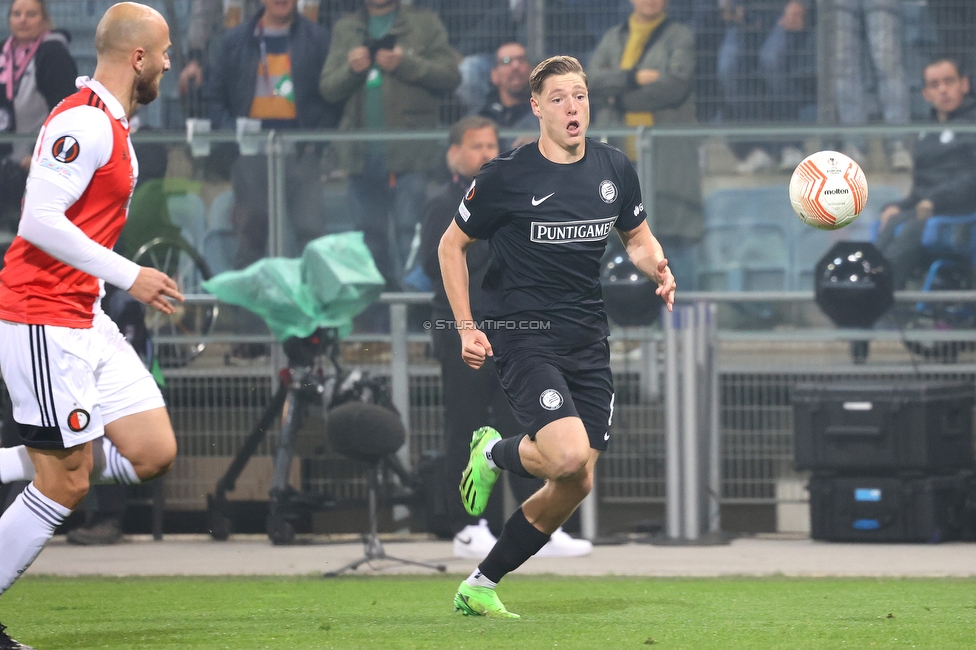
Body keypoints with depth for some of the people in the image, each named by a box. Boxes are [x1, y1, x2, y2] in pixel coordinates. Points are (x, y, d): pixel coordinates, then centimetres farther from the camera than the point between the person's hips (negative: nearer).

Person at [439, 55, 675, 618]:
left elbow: (638, 237, 21)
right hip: (522, 334, -6)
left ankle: (480, 587, 16)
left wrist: (658, 267, -3)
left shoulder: (615, 170, 5)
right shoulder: (506, 177, -8)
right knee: (569, 455, -26)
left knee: (576, 483, 2)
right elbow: (452, 245, 3)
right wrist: (467, 328, -6)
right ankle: (495, 454, 9)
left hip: (588, 339, 6)